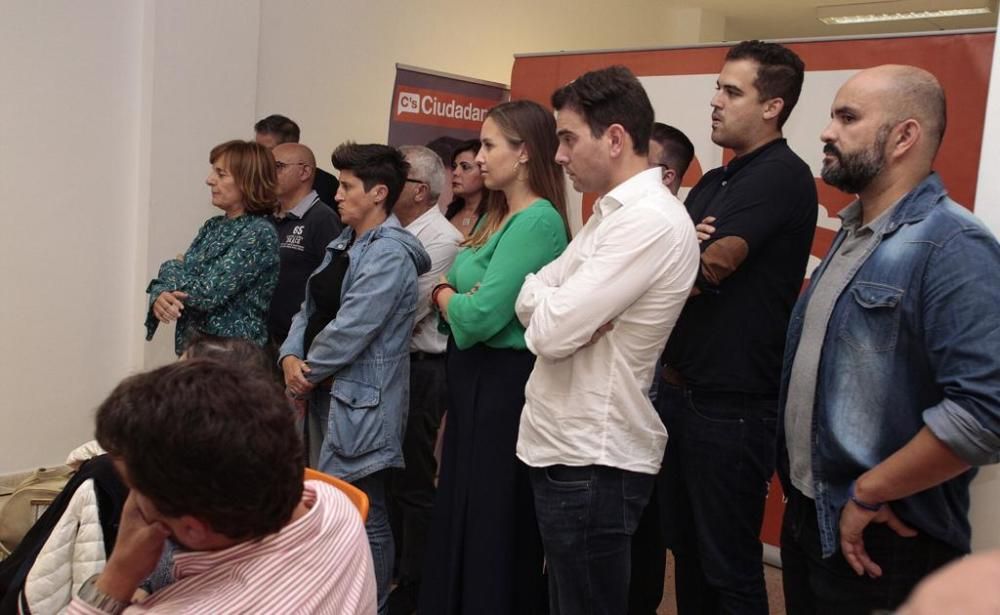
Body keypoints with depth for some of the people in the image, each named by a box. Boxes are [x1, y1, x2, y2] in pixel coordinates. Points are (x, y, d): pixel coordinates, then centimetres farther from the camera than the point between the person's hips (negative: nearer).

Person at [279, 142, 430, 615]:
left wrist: (308, 372, -9)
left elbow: (351, 329, -21)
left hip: (361, 398, -10)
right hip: (327, 392, 10)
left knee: (361, 512, -1)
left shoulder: (389, 253, -16)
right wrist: (291, 356, -5)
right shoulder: (344, 243, 14)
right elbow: (311, 307, 13)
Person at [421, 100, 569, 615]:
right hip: (472, 378, 9)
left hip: (504, 383, -9)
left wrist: (444, 295, -6)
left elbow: (482, 315, -24)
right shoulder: (496, 215, 12)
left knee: (493, 523, 5)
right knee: (458, 512, 19)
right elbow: (462, 302, 11)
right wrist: (451, 296, -9)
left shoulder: (538, 221, -18)